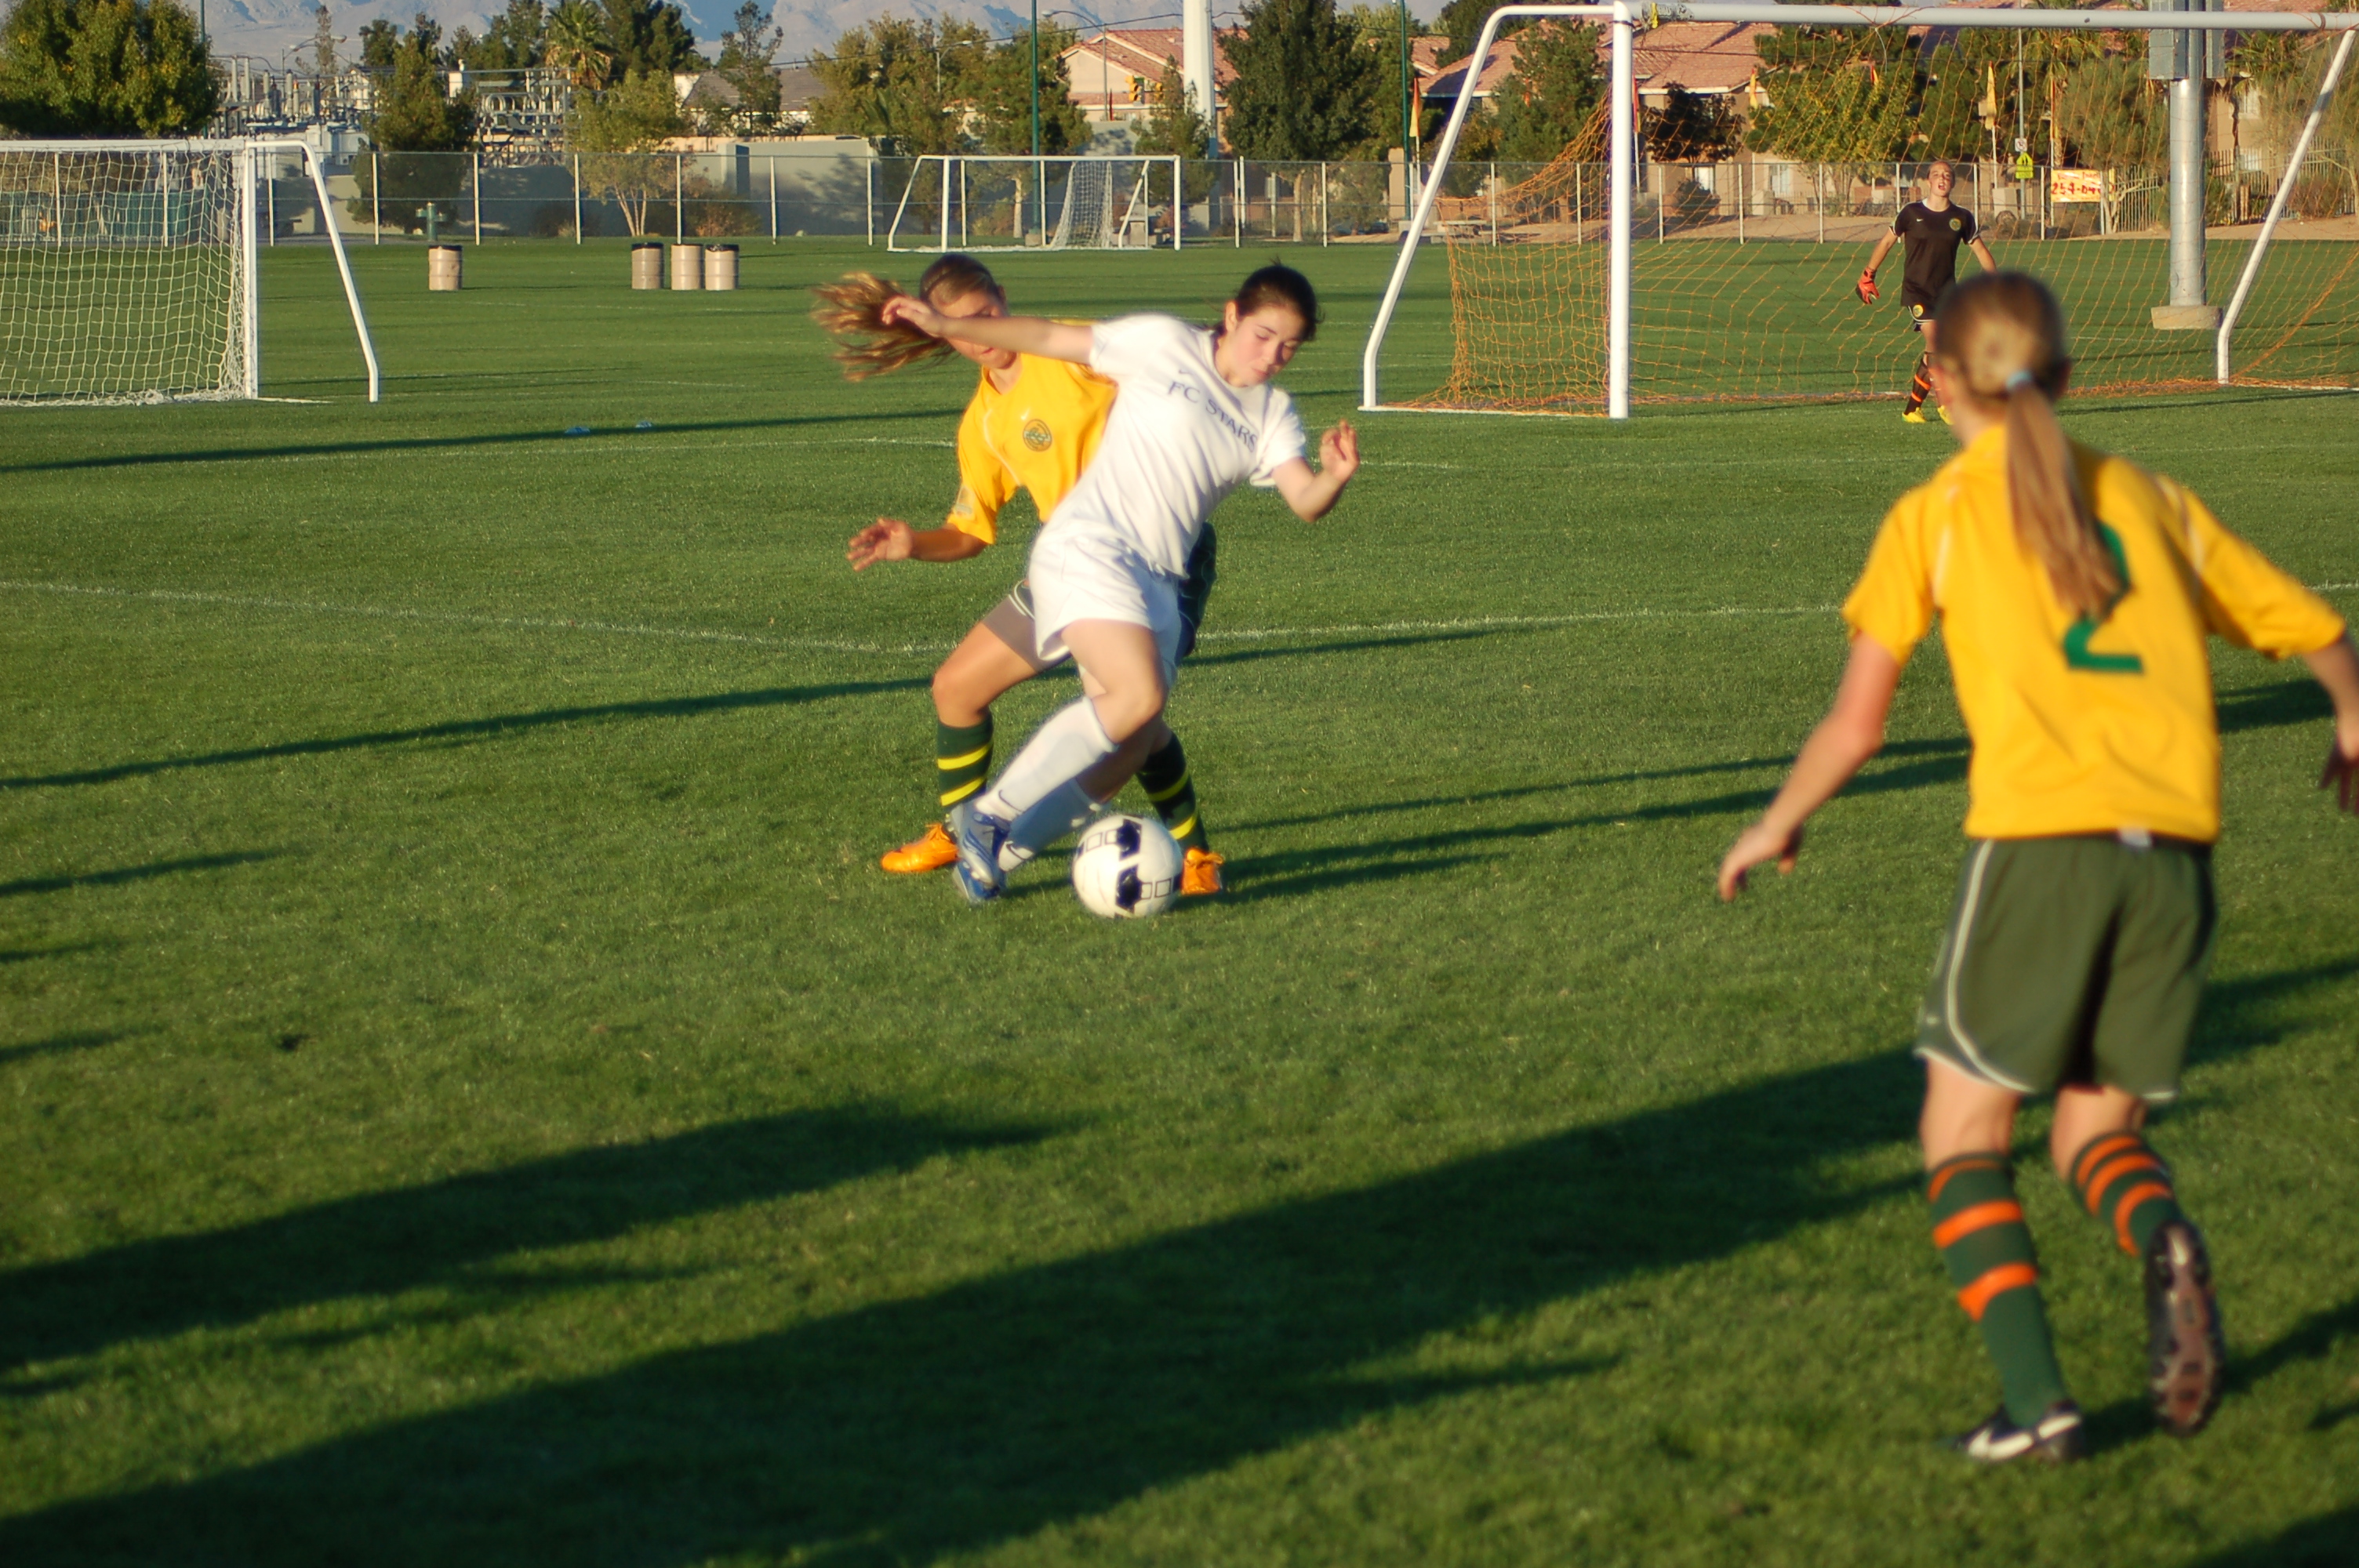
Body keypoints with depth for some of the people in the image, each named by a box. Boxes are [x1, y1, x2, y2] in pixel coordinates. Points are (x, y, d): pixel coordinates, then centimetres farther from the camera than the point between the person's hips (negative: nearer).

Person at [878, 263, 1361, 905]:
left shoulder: (1272, 414, 12)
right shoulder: (1165, 344, 0)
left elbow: (1306, 501, -1)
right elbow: (1051, 338, 4)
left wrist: (1336, 477, -25)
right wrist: (945, 325, -1)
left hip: (1159, 581, 6)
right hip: (1090, 547, -6)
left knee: (1126, 745, -5)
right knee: (1140, 693, -27)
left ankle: (991, 851, 9)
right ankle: (992, 813, -15)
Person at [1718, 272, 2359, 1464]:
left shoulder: (1936, 514, 8)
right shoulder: (2146, 496, 19)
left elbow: (1856, 727, 5)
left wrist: (1774, 828, 23)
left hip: (2040, 839, -4)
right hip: (2175, 850, 4)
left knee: (1964, 1133, 10)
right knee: (2097, 1133, 16)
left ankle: (2034, 1396, -8)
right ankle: (2163, 1243, -18)